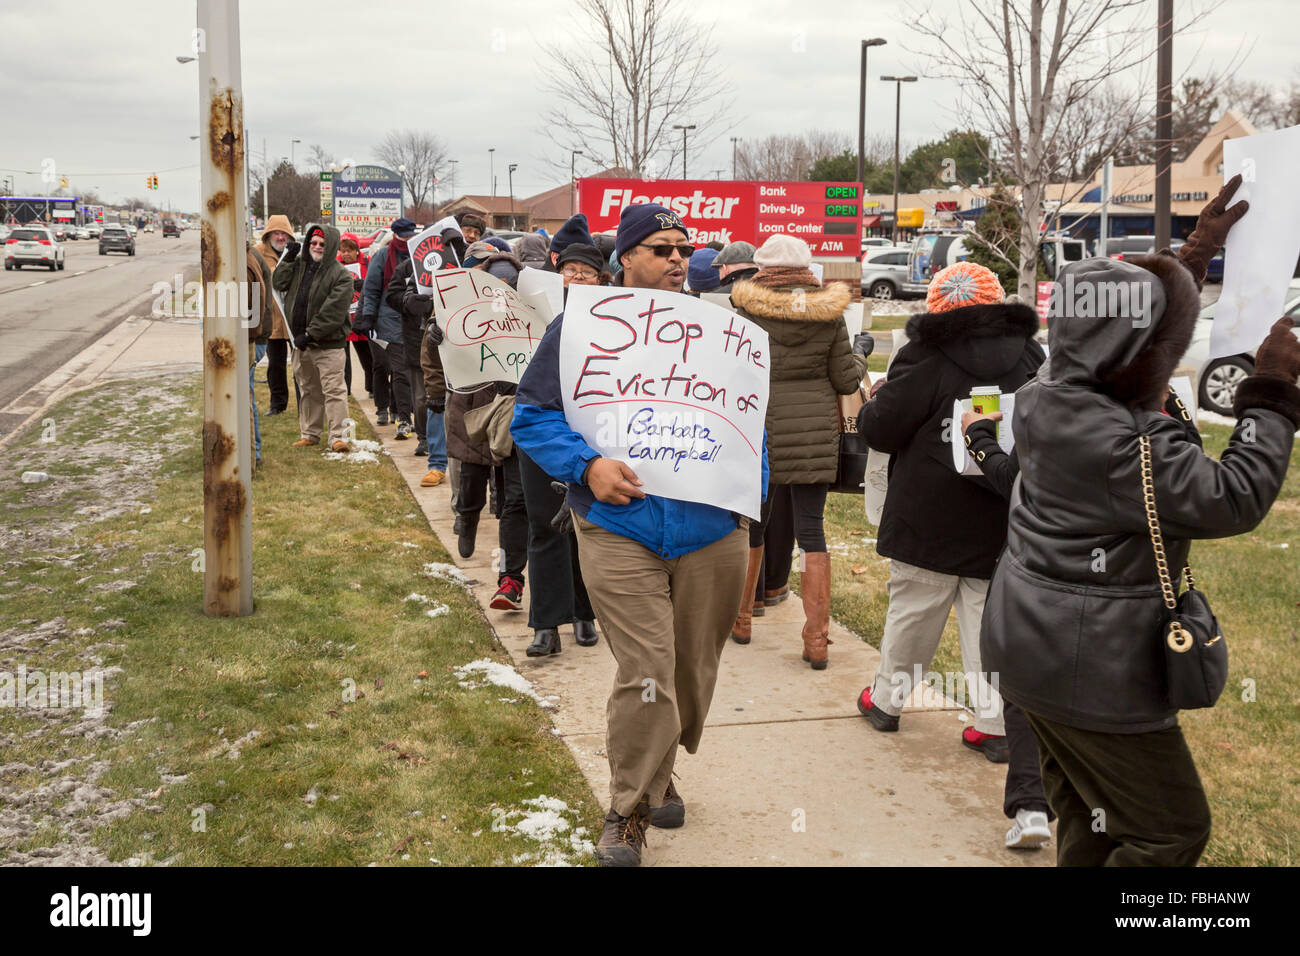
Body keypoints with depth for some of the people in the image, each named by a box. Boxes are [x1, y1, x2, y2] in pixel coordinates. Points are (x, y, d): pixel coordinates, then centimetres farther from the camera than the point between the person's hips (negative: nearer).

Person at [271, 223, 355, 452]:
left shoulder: (340, 275, -9)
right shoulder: (299, 265, 11)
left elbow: (333, 312, -15)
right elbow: (278, 283, 7)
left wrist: (310, 334, -17)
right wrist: (288, 259, -3)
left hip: (328, 344, -6)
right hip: (300, 342, 6)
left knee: (333, 390, -9)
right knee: (308, 390, 15)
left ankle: (338, 436, -8)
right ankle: (310, 434, 25)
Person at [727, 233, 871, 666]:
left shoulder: (747, 310, -7)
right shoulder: (828, 314, -1)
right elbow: (845, 380, 3)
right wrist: (860, 353, 21)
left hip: (759, 427, -1)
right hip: (816, 431, 1)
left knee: (751, 524, 16)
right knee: (811, 532, 4)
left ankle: (740, 619, 30)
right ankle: (817, 638, 2)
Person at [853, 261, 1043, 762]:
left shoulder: (926, 362, -14)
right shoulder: (1030, 359, 2)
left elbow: (879, 430, -12)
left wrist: (873, 403, 8)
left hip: (928, 521, -3)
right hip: (1001, 522, 3)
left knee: (912, 612, 11)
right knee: (990, 615, 9)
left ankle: (886, 698, 28)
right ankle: (997, 723, 8)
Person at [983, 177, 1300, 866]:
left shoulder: (1047, 396, 0)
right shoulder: (1124, 448, -28)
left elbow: (1124, 351, 18)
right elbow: (1233, 499, -22)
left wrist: (1191, 258, 18)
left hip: (1035, 650, 10)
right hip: (1094, 673, -10)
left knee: (1087, 823, 21)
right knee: (1172, 831, 6)